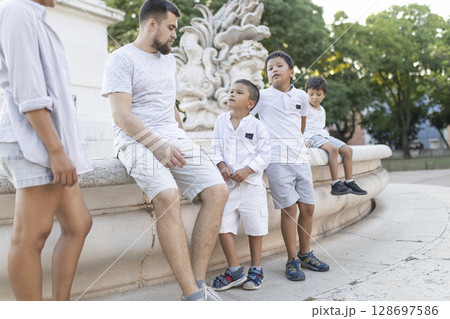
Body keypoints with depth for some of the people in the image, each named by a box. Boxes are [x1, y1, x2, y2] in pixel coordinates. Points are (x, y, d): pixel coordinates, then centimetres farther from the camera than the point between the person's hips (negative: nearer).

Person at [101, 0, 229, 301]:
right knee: (167, 196, -33)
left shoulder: (169, 60, 22)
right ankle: (193, 295, -28)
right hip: (137, 140, -6)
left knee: (218, 190, -15)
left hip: (173, 136, 7)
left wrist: (181, 139, 14)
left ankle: (198, 281, -14)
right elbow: (121, 115, -12)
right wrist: (158, 145, -22)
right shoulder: (121, 59, -1)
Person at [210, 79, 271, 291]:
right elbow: (215, 148, 9)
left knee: (254, 226, 6)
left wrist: (247, 170, -16)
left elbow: (264, 154, -4)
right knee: (223, 225, 0)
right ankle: (235, 271, 13)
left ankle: (256, 269, 24)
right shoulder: (221, 121, 7)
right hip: (227, 183, 3)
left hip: (250, 183, -3)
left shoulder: (256, 126, -3)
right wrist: (221, 166, -9)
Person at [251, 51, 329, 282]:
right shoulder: (262, 97, 1)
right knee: (289, 208, -6)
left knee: (308, 207, 7)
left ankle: (305, 254, 24)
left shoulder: (301, 96, 12)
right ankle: (292, 260, 6)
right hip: (277, 159, -4)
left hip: (300, 157, 5)